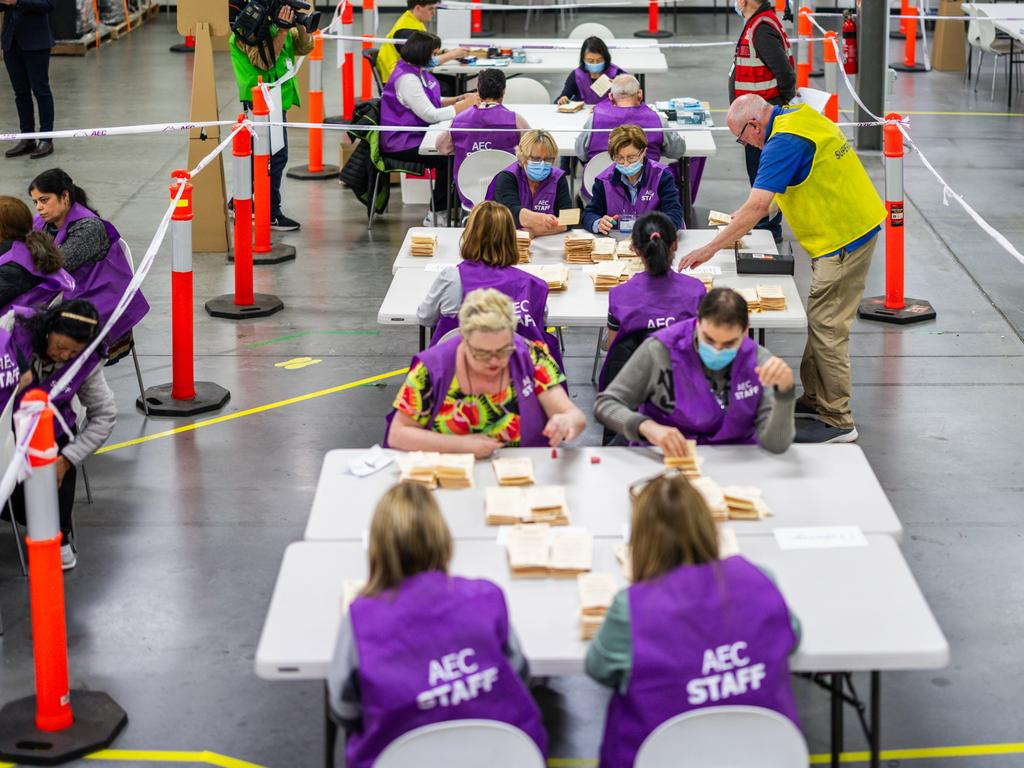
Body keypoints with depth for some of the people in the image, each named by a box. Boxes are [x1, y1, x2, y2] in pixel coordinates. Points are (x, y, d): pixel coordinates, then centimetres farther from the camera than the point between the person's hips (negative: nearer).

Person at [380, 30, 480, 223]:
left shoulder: (418, 72, 10)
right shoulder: (407, 79, -21)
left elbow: (433, 102, 19)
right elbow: (431, 115, -24)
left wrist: (460, 99, 2)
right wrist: (464, 105, -17)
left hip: (416, 135, 10)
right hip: (402, 144, -10)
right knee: (447, 158, -22)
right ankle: (436, 215, -11)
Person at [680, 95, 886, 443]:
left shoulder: (784, 142, -21)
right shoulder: (798, 115, 9)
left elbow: (756, 208, -25)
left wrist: (710, 249, -22)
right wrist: (748, 213, 22)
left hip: (843, 238, -10)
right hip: (855, 227, 10)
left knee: (826, 329, -5)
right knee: (821, 322, 17)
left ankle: (837, 421, 1)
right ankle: (815, 399, 27)